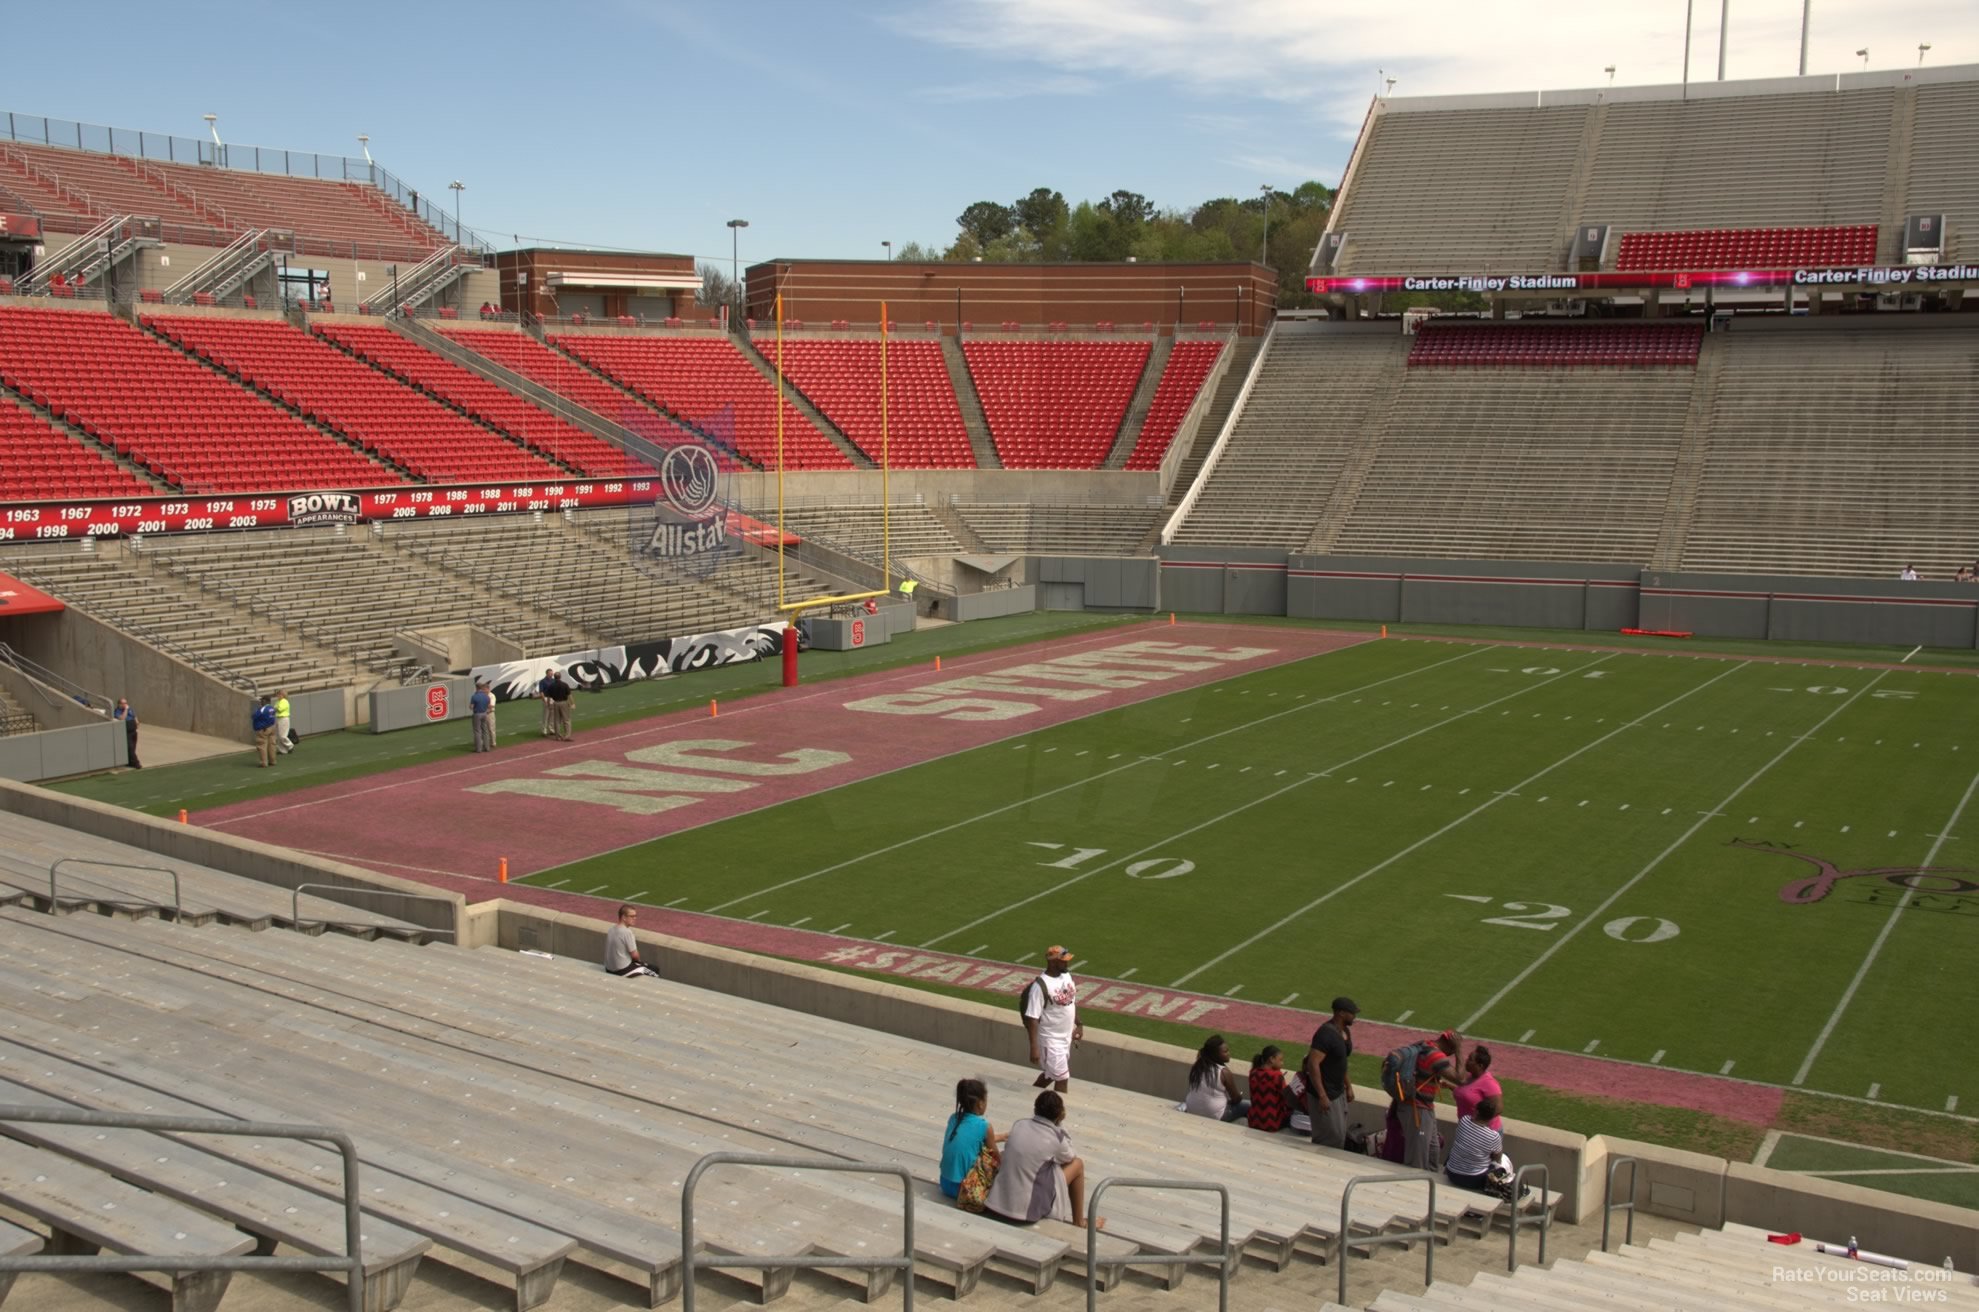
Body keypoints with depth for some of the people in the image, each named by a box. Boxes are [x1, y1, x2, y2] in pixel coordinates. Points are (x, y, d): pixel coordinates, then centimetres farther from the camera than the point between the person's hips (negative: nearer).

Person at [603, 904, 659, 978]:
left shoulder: (611, 930, 3)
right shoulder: (627, 932, -21)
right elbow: (634, 955, -16)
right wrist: (638, 960, 6)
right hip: (622, 970, -8)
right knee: (655, 971, 8)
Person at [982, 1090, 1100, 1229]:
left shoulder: (1019, 1125, 1)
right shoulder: (1055, 1138, -11)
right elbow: (1070, 1158, 10)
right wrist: (1060, 1124, 11)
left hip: (999, 1200, 5)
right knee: (1077, 1164, 10)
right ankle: (1078, 1220, 22)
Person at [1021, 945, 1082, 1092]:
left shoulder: (1067, 976, 0)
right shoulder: (1040, 986, -25)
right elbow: (1032, 1018, -24)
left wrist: (1078, 1024, 17)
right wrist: (1034, 1047, -26)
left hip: (1066, 1036, 8)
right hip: (1050, 1039, -8)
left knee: (1052, 1072, 24)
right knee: (1062, 1078, -2)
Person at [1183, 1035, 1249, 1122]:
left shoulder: (1197, 1067, 1)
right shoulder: (1224, 1072, -16)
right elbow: (1236, 1099, -5)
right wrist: (1239, 1092, 14)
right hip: (1215, 1116, -7)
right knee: (1249, 1106, 4)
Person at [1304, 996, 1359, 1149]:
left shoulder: (1345, 1031, 6)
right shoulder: (1326, 1034, -24)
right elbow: (1313, 1064, -27)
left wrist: (1348, 1086, 20)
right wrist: (1322, 1096, -27)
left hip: (1339, 1092, 9)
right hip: (1325, 1094, -9)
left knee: (1339, 1136, 15)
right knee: (1333, 1137, -4)